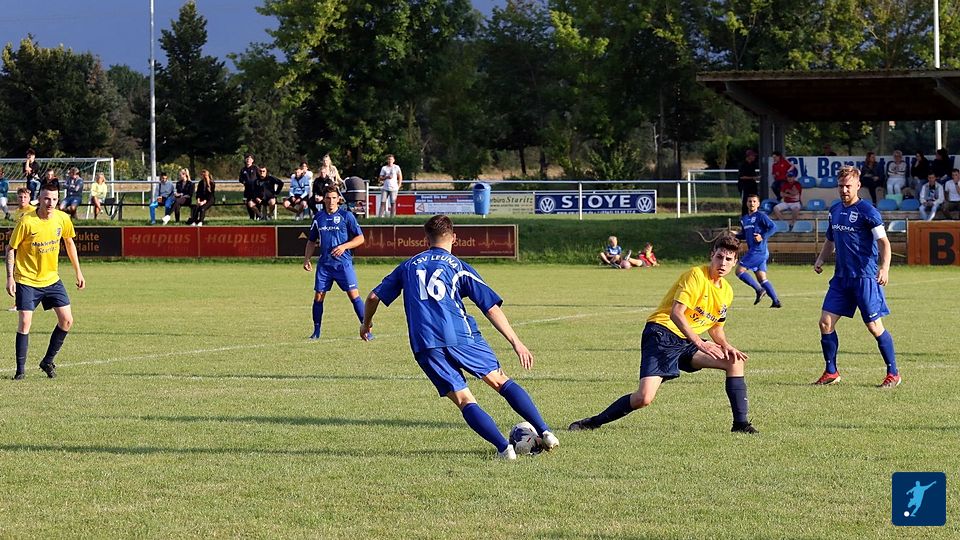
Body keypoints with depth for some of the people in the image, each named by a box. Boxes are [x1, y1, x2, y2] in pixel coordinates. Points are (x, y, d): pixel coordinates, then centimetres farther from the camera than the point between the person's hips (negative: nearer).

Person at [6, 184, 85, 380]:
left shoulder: (62, 219, -5)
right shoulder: (26, 222, -17)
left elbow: (69, 242, 13)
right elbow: (11, 248, -8)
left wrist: (78, 272, 14)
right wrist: (10, 277, -14)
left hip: (52, 279, 4)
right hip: (27, 280, -4)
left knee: (67, 320, -2)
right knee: (24, 323, -10)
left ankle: (48, 361, 13)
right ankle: (21, 369, 0)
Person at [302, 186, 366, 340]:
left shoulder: (346, 216, -1)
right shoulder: (318, 217, 10)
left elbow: (360, 238, -1)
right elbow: (312, 241, 21)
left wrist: (344, 246, -15)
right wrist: (306, 259, 11)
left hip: (343, 263, -4)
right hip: (324, 263, 4)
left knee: (353, 294, -10)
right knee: (318, 296, 1)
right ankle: (316, 331, 13)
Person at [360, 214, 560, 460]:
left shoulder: (409, 266, 21)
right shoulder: (458, 266, 13)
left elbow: (374, 297, 22)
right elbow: (491, 308, 7)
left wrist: (366, 324, 41)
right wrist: (516, 343, 7)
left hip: (424, 345, 1)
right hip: (461, 336, -1)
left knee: (463, 400, 2)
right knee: (500, 381, 12)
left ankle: (504, 448, -14)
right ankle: (545, 433, 3)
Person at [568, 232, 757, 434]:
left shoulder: (727, 291, 13)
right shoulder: (696, 275, -13)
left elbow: (716, 328, 23)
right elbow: (676, 313, -22)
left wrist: (726, 346, 1)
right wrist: (699, 343, -30)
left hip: (686, 342, 8)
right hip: (662, 336, -8)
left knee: (734, 361, -3)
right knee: (644, 398, -21)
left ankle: (741, 423, 3)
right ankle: (593, 423, -3)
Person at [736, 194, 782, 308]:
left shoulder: (761, 216, -6)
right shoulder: (744, 219, 19)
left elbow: (773, 227, -12)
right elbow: (744, 235, 28)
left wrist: (762, 237, -20)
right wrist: (736, 235, 9)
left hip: (759, 250, -9)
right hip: (753, 251, 9)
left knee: (740, 270, -11)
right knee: (762, 278, 5)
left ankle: (759, 290, -8)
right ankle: (776, 301, 3)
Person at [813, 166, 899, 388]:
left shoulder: (867, 211, -10)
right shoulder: (835, 210, 12)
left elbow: (883, 241, -14)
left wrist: (884, 267, -28)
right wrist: (821, 259, 9)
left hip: (865, 276, -7)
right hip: (841, 277, 7)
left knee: (874, 326, -5)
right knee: (826, 322, 1)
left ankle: (893, 374, 7)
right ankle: (831, 372, 13)